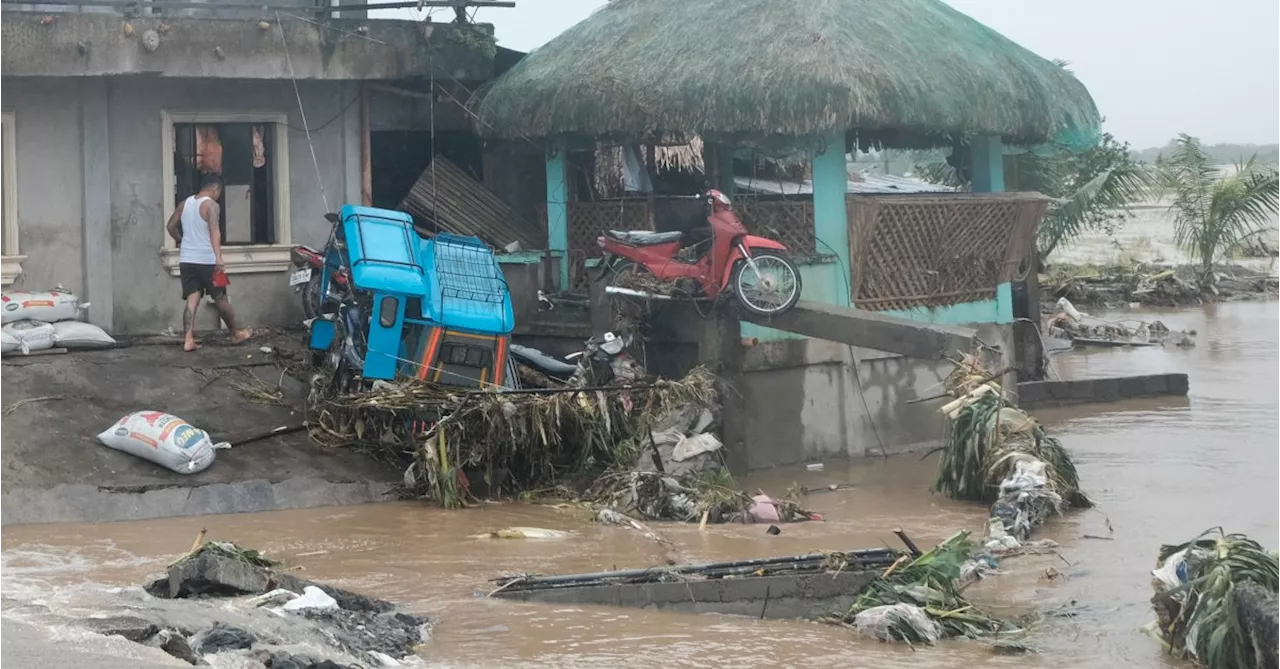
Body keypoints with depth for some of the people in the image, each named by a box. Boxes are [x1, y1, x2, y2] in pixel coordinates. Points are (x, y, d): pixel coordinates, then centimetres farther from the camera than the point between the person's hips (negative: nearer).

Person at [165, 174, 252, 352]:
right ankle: (235, 334, 22)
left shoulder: (185, 204, 11)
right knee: (220, 299, 8)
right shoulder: (211, 205, -10)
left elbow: (170, 226, 19)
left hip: (186, 260, 5)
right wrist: (218, 257, -36)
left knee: (192, 300, 1)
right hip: (206, 261, -5)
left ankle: (188, 340, -12)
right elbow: (214, 230, -25)